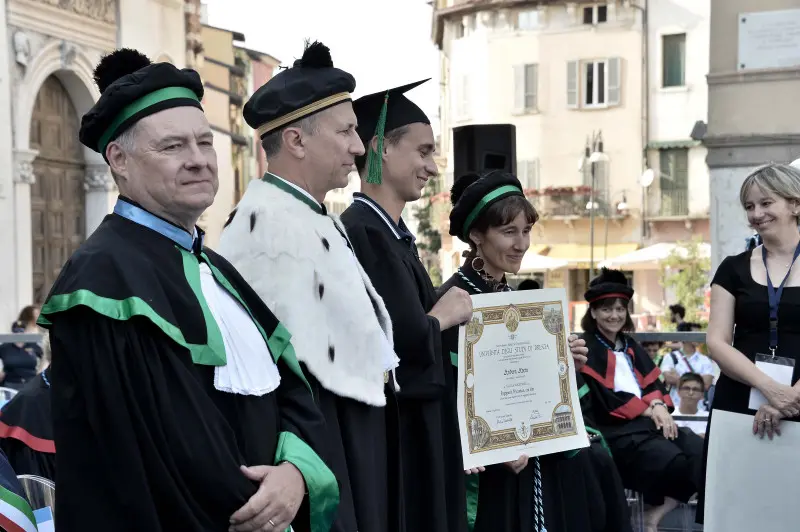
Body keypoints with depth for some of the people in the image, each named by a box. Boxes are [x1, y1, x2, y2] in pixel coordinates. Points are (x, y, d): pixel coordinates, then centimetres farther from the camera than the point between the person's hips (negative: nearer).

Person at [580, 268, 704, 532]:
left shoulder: (630, 345, 21)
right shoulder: (586, 349, -3)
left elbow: (653, 381, 15)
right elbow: (601, 399, -12)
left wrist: (659, 405, -8)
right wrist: (648, 409, -10)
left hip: (649, 419, 7)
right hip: (614, 427, -7)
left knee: (701, 454, -17)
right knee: (674, 463, -29)